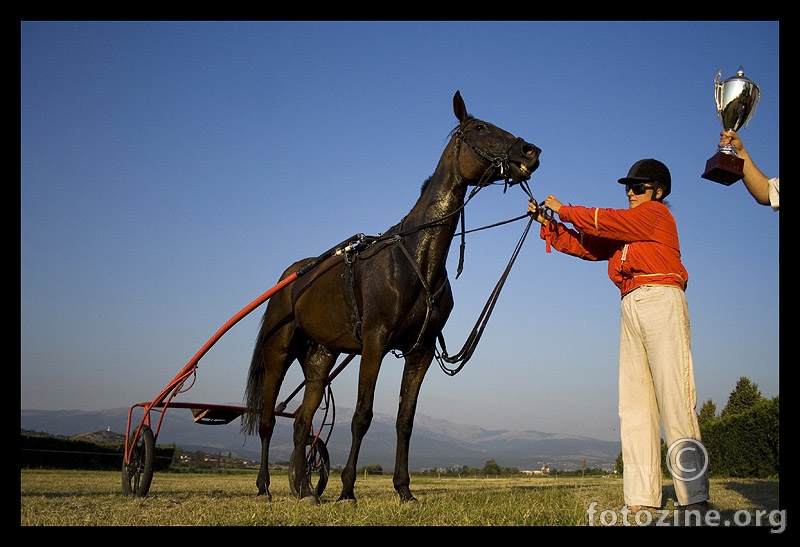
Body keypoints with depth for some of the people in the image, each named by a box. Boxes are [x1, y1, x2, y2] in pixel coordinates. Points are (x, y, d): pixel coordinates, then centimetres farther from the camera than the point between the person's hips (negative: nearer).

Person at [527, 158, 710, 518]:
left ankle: (694, 501, -15)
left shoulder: (657, 213, 5)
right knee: (634, 405, -1)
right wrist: (548, 223, 13)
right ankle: (642, 502, -2)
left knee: (675, 400, -13)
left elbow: (607, 221, -6)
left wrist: (564, 210, 4)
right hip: (631, 308, 8)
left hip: (660, 300, -8)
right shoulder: (622, 232, 27)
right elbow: (583, 246, 22)